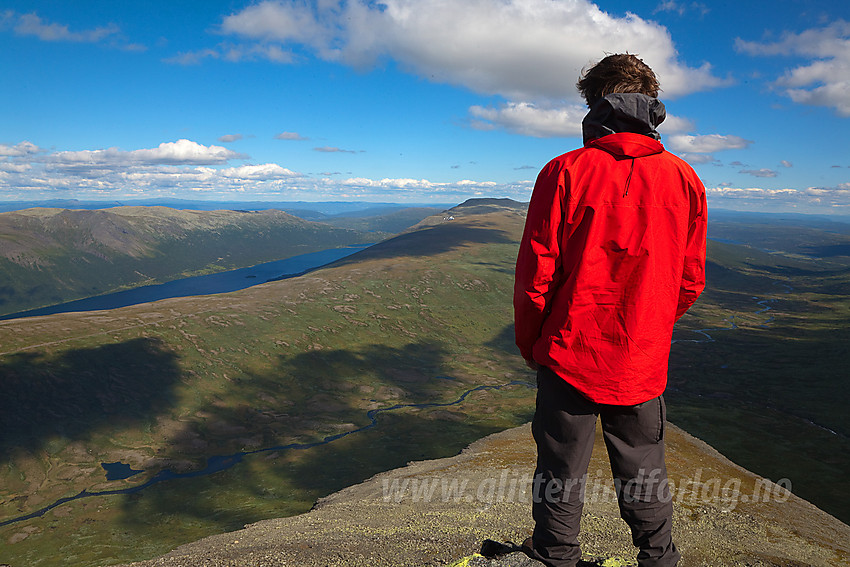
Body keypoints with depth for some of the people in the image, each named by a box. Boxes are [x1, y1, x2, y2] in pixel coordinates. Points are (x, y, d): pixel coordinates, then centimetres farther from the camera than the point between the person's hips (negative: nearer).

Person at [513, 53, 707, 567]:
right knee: (644, 478, 20)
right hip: (644, 363, 3)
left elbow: (535, 275, -11)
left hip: (569, 355, -3)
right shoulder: (684, 179, 0)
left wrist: (530, 344, 4)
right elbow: (690, 282, 4)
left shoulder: (565, 171, -11)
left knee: (560, 477, 14)